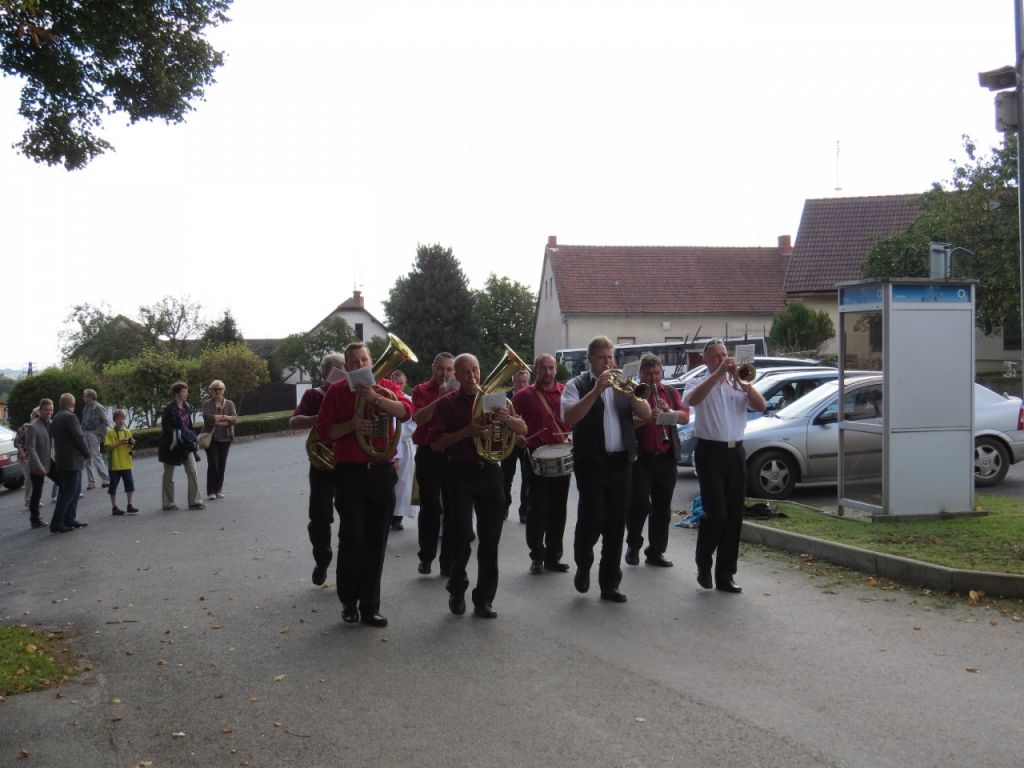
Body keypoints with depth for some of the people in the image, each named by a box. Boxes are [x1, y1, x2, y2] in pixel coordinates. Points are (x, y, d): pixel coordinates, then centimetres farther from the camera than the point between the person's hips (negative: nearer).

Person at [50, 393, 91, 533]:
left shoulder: (56, 418, 12)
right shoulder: (70, 417, -15)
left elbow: (54, 436, 16)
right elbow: (78, 437, -18)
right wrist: (87, 453, -3)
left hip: (62, 460, 9)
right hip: (72, 460, -9)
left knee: (75, 490, 17)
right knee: (68, 492, -7)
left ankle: (70, 519, 20)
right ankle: (56, 524, -7)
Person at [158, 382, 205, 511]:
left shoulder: (186, 407, 7)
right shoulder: (169, 409, -15)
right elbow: (165, 427, -17)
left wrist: (193, 440, 10)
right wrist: (179, 434, -24)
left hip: (186, 444, 6)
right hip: (172, 445, -6)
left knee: (193, 472, 0)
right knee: (169, 475, 7)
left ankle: (195, 501, 3)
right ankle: (168, 503, 16)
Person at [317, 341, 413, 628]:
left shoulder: (386, 387, 5)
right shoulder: (337, 390, 1)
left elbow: (406, 411, -13)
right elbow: (323, 431, -1)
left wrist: (375, 398, -25)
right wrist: (351, 425, -17)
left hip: (381, 472, 2)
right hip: (349, 472, -2)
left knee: (376, 542, 6)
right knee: (352, 538, -5)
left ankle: (370, 606, 15)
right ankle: (349, 603, 13)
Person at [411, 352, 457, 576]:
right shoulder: (421, 390, 3)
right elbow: (418, 418, -14)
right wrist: (440, 398, -18)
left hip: (454, 455, 2)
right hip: (428, 454, -2)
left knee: (453, 510, 3)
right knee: (430, 508, 2)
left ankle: (449, 561, 10)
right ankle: (426, 557, 16)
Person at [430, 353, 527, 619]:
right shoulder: (447, 403, 1)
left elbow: (523, 429, 5)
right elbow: (436, 443, -7)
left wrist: (507, 418, -16)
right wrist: (467, 431, -20)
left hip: (489, 471, 3)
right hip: (461, 472, -3)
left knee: (490, 540, 3)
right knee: (462, 536, -4)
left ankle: (484, 599, 12)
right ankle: (457, 589, 20)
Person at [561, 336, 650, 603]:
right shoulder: (577, 385, 0)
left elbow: (646, 415, 3)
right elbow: (569, 417, -17)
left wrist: (630, 391, -14)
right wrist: (596, 390, -22)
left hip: (621, 462, 4)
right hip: (591, 463, -4)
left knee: (616, 525, 5)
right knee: (592, 519, -10)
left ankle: (610, 584, 13)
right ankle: (583, 565, 18)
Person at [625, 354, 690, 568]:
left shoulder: (670, 392, 13)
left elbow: (685, 417, 4)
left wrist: (669, 411, -15)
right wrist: (646, 417, -25)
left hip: (666, 457, 4)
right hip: (640, 456, -4)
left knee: (662, 508, 7)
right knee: (640, 504, -9)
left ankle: (656, 551, 17)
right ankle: (633, 545, 13)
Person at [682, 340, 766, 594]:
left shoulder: (738, 384, 11)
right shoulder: (697, 383, 2)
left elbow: (761, 406, -2)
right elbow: (692, 400, -21)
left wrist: (741, 380, -14)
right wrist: (718, 373, -23)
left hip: (735, 452, 4)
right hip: (710, 452, -4)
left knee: (734, 516, 5)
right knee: (716, 513, -12)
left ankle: (725, 575, 13)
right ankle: (703, 561, 13)